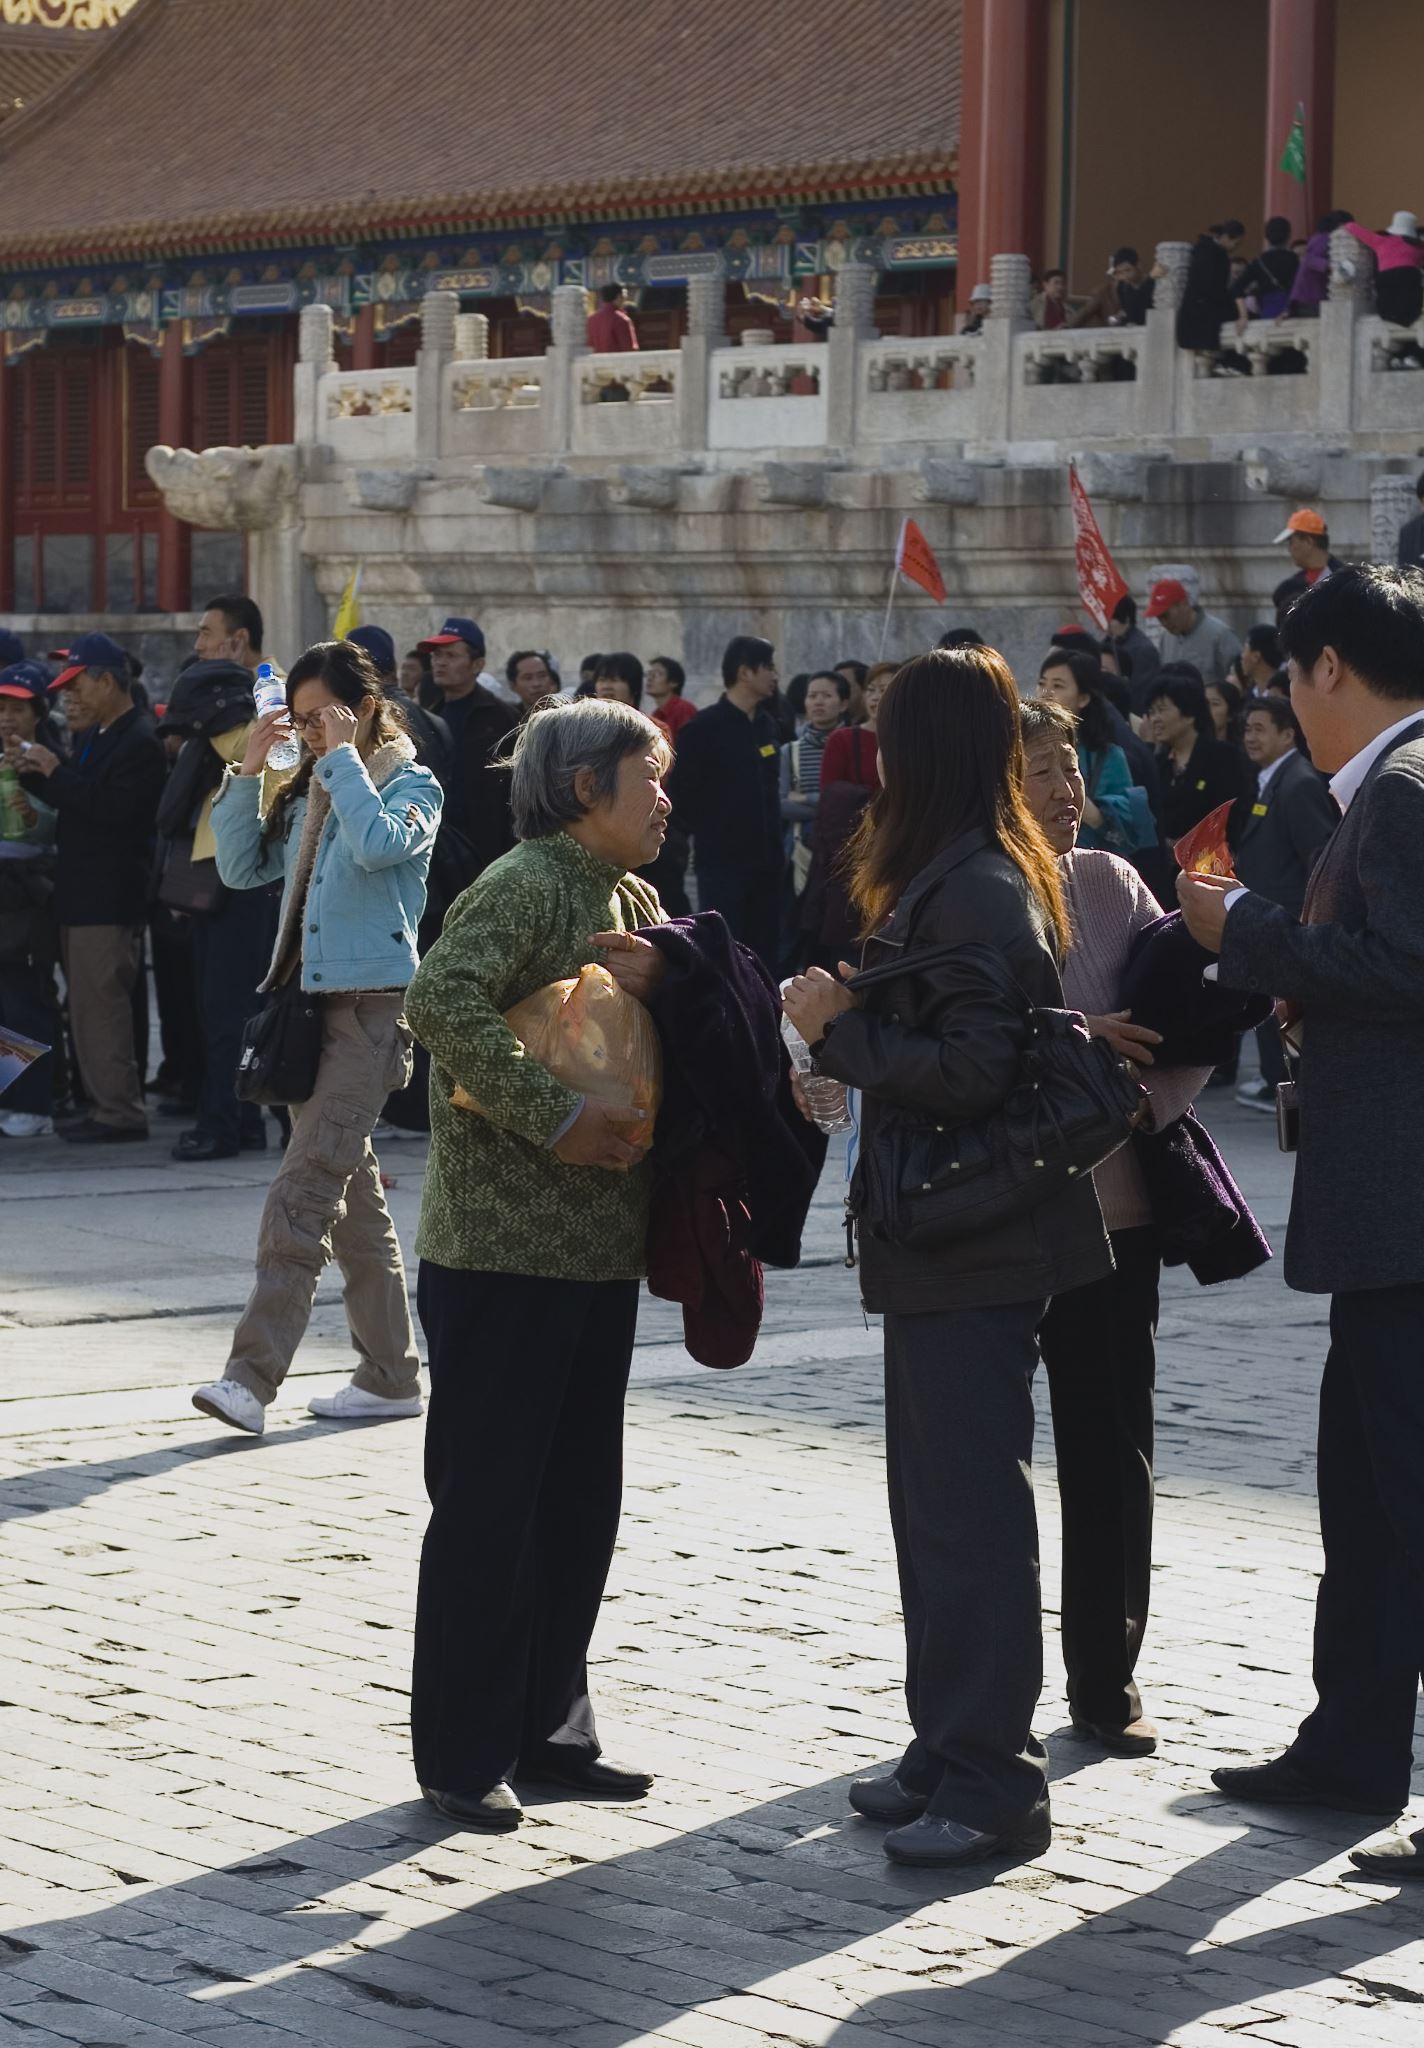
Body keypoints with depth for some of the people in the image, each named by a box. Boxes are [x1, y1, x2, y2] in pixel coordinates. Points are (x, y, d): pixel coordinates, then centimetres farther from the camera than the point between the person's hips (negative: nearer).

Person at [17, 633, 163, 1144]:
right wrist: (38, 774, 5)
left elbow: (115, 808, -24)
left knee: (100, 1003, -9)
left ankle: (119, 1114, -6)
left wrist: (57, 772, -19)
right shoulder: (94, 737, 16)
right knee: (88, 1003, 12)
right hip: (81, 891, 10)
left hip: (108, 898, -10)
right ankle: (105, 1105, 18)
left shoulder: (139, 741, -15)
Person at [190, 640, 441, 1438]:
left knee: (304, 1190, -15)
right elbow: (243, 867, 14)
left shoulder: (412, 785, -3)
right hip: (313, 1004, 8)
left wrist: (345, 756, -14)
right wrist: (249, 771, 6)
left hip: (373, 1006, -8)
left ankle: (253, 1378, -21)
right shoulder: (311, 796, 17)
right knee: (353, 1194, 11)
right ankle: (392, 1376, 18)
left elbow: (379, 843, -24)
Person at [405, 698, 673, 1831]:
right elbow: (442, 1001, -28)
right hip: (501, 1247, -9)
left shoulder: (632, 899, 16)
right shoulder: (525, 885, -12)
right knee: (487, 1500, -3)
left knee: (581, 1496, 13)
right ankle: (463, 1755, 4)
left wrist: (664, 981, -7)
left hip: (600, 1247, 9)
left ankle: (547, 1729, 22)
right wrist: (554, 1118, -27)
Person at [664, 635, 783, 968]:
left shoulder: (766, 725, 12)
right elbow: (681, 794, -9)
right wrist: (707, 834, -3)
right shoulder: (705, 727, -9)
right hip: (722, 862, -7)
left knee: (765, 951, 8)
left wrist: (774, 842, 12)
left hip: (765, 862, 7)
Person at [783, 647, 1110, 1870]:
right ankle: (952, 1753, 26)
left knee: (969, 1508, -7)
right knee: (935, 1500, 17)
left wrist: (841, 1031, -16)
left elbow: (975, 1070, -25)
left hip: (977, 1249, -11)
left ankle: (992, 1786, -2)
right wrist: (850, 1026, 10)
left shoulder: (974, 892, -18)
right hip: (948, 1237, 11)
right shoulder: (966, 877, 15)